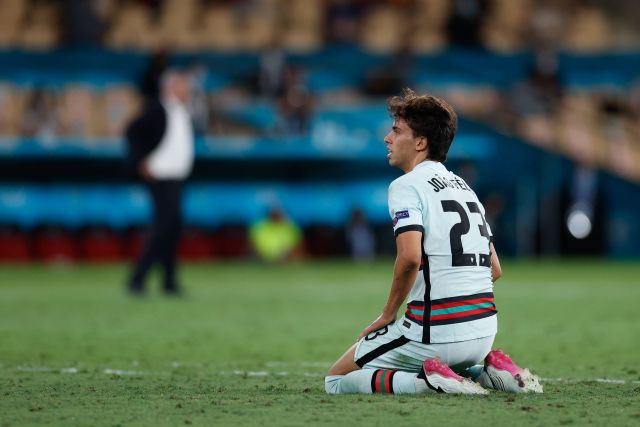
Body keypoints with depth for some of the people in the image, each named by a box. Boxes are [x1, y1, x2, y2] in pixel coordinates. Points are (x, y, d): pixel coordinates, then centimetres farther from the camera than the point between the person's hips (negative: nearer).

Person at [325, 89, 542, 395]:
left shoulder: (406, 186, -8)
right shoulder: (464, 186, 18)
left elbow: (410, 256, -23)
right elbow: (494, 269, 18)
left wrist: (388, 314, -10)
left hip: (436, 333, -8)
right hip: (484, 332, 8)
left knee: (336, 381, 6)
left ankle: (430, 380, -12)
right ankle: (489, 371, 9)